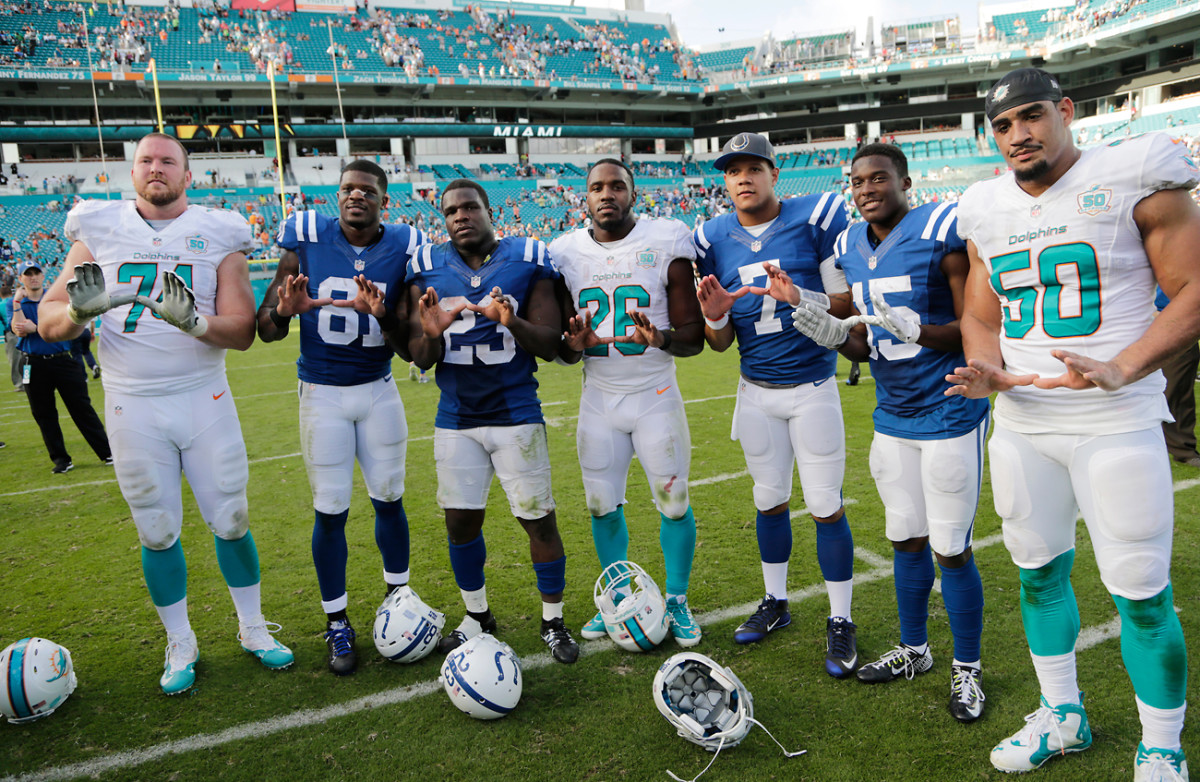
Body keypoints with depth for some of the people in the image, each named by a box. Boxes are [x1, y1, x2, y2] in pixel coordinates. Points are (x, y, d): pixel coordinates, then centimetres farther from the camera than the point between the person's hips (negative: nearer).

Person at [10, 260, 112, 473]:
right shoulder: (16, 303, 7)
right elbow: (19, 330, -9)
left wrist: (35, 328, -18)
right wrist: (17, 301, -12)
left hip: (62, 360, -1)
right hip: (35, 365, 1)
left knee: (82, 408, -1)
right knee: (44, 414, 4)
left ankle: (107, 453, 1)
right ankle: (60, 459, 13)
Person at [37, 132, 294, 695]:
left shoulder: (217, 236, 0)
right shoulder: (100, 231, 3)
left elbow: (242, 332, -6)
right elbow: (50, 320, 1)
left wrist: (191, 321, -26)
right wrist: (80, 311, -22)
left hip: (205, 399, 0)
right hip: (132, 406, 1)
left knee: (230, 522, 7)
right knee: (158, 533, 9)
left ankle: (253, 629, 27)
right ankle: (180, 646, 27)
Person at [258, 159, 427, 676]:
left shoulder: (403, 248, -5)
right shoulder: (307, 240, -7)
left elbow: (409, 343, -5)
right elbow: (266, 330, -4)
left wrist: (382, 314, -25)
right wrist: (283, 310, -27)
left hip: (378, 391, 1)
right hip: (322, 393, -1)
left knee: (389, 498, 9)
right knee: (330, 510, 3)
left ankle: (398, 595, 31)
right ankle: (337, 623, 18)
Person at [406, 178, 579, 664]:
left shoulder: (528, 261, -2)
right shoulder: (428, 269, 4)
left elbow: (549, 345, -6)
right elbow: (420, 360, 3)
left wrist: (513, 323, -26)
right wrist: (431, 333, -19)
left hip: (516, 415, -2)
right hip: (455, 419, 3)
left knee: (539, 519, 0)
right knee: (461, 520, 7)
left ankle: (553, 621, 20)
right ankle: (477, 615, 29)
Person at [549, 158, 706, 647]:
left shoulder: (666, 245, -7)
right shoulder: (566, 253, 2)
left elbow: (694, 335, -6)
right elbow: (562, 347, 8)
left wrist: (663, 339, -28)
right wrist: (573, 345, -17)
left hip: (656, 397, -2)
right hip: (598, 400, 3)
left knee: (674, 504, 1)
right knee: (603, 507, 8)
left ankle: (677, 600, 23)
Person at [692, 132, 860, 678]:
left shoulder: (815, 218, -8)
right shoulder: (714, 240, 2)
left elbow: (846, 305, -7)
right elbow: (720, 343, 5)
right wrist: (713, 315, -18)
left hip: (813, 387, -3)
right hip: (756, 391, 3)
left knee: (826, 505, 0)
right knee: (769, 500, 14)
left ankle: (841, 622, 16)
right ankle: (775, 602, 31)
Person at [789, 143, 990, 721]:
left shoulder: (940, 232, -14)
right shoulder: (852, 249, 6)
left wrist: (917, 331, -32)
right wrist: (837, 336, -8)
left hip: (950, 413, -6)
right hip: (892, 417, 6)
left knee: (951, 550, 1)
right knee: (906, 540, 16)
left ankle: (967, 669, 22)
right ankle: (913, 651, 34)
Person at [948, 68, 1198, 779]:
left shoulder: (1135, 179, -6)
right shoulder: (987, 211, 9)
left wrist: (1121, 370, -21)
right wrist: (986, 370, -6)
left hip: (1115, 423, -5)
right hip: (1021, 422, 5)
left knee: (1142, 593, 1)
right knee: (1039, 572, 14)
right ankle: (1063, 717, 34)